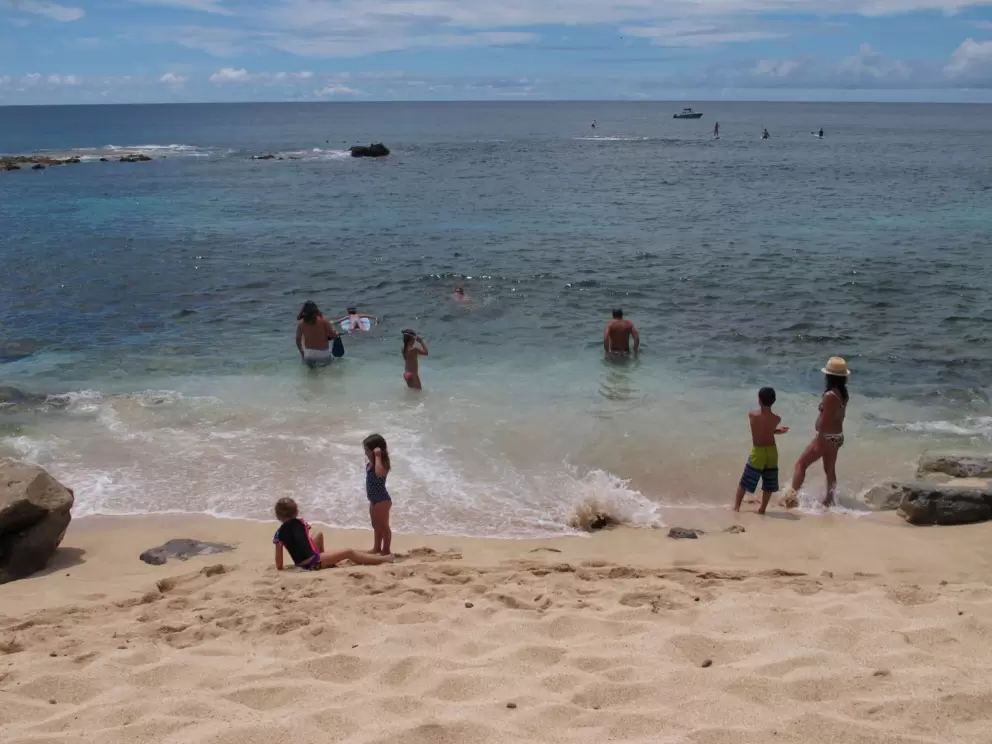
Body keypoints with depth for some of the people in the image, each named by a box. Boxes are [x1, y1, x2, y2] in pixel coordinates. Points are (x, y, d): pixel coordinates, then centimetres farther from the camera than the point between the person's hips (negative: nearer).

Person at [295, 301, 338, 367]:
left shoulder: (301, 323, -10)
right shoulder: (323, 320, -17)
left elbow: (298, 340, -1)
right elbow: (333, 335, -11)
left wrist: (302, 353, 15)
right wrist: (336, 333, 12)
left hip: (308, 353, 1)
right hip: (323, 353, -1)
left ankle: (308, 361, 11)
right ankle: (321, 361, 10)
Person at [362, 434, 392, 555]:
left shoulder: (382, 463, -22)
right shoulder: (370, 462, 6)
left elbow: (379, 473, -46)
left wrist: (377, 456, -38)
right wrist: (369, 459, 12)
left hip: (382, 500, -10)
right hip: (374, 500, 10)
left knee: (383, 526, 1)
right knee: (376, 525, 21)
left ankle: (386, 550, 10)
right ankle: (377, 548, 33)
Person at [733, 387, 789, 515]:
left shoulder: (752, 415, -11)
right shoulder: (777, 419, -11)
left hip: (758, 451, -1)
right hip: (771, 451, 1)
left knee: (745, 482, 8)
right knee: (768, 484, 14)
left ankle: (736, 506, 9)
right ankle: (762, 509, 19)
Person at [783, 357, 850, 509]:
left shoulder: (830, 395, -24)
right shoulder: (843, 393, 3)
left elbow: (824, 421, -23)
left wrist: (818, 442, -19)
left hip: (827, 437, -9)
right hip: (837, 436, 9)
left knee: (801, 463, -3)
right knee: (830, 470, 19)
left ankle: (793, 494, -10)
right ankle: (829, 500, 28)